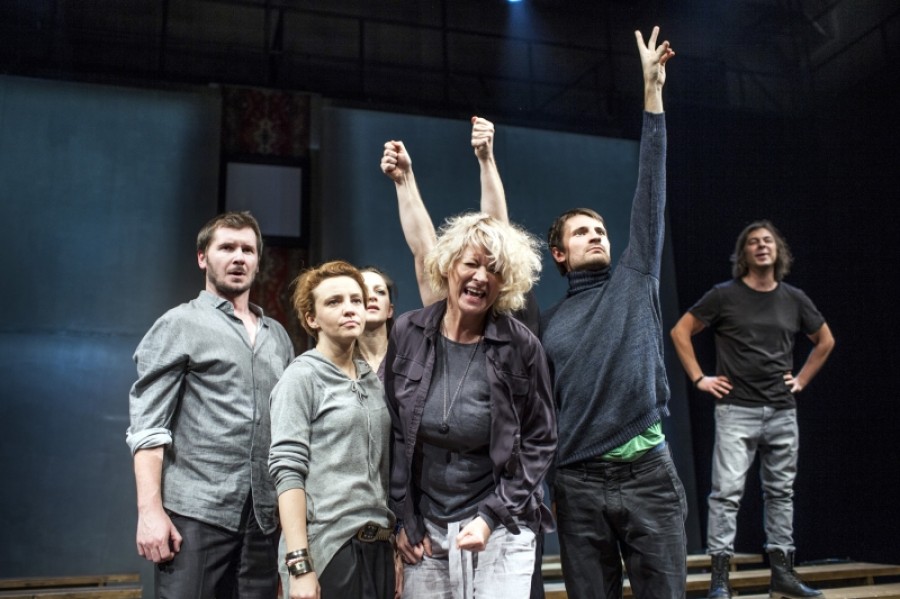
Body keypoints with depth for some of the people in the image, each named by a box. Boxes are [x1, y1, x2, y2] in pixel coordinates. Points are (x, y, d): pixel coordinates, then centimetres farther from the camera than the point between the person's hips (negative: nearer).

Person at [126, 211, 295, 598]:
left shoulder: (278, 335, 15)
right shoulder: (180, 325, 1)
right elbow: (148, 425, -6)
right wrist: (150, 510, -15)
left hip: (266, 514, 5)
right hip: (196, 510, -4)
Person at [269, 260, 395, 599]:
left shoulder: (374, 380, 10)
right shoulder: (301, 377, -6)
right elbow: (287, 470, -13)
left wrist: (399, 535, 8)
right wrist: (299, 564, -18)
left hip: (379, 546, 6)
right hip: (328, 546, -5)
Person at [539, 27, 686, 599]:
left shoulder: (635, 282, 9)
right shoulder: (547, 324, 11)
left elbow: (651, 192, 2)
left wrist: (652, 92, -1)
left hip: (648, 472, -1)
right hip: (579, 483, 1)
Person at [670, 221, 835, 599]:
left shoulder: (794, 299, 8)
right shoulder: (725, 296, -3)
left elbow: (825, 341, 22)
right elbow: (680, 332, 1)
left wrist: (802, 379, 12)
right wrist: (699, 378, -4)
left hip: (783, 412, 4)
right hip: (736, 411, -4)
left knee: (780, 492, 11)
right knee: (727, 490, -9)